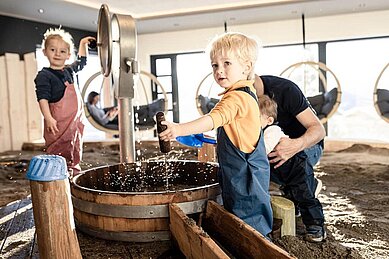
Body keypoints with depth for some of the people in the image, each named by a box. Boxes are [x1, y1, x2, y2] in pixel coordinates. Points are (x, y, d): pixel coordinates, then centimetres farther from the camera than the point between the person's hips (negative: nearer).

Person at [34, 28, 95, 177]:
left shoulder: (69, 71, 12)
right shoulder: (44, 75, -8)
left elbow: (81, 62, 33)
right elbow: (42, 98, -16)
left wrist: (83, 44, 29)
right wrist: (48, 118, -25)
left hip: (76, 121, 8)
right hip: (58, 123, -7)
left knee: (75, 155, 16)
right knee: (58, 155, -6)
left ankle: (75, 175, 28)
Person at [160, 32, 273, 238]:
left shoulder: (236, 97, -22)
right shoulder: (245, 94, 13)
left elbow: (213, 119, -37)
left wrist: (180, 129, -45)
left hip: (243, 173, -11)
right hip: (243, 172, 11)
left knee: (250, 222, -1)